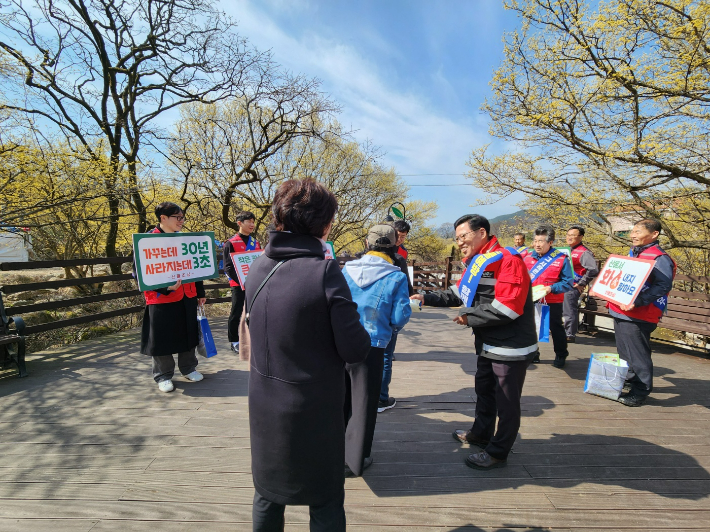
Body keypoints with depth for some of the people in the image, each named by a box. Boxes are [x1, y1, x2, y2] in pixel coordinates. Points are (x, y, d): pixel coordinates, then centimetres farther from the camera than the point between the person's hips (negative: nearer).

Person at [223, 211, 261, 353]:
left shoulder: (255, 243, 11)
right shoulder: (231, 243, -6)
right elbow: (228, 267, -9)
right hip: (238, 285, -5)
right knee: (236, 313, 2)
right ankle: (234, 341, 15)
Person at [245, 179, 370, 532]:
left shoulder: (257, 267, -4)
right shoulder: (325, 271, -22)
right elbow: (355, 350, -20)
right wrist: (361, 334, 2)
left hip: (264, 407, 5)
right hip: (315, 410, -5)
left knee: (267, 494, 25)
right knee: (325, 502, 18)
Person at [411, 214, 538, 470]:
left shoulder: (507, 260, -23)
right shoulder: (476, 262, 10)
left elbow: (507, 307, -30)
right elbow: (458, 293, 12)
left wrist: (469, 316, -19)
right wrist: (427, 298, 0)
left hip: (511, 348, -10)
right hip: (488, 345, 10)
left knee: (506, 402, 7)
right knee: (484, 392, 25)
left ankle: (497, 453, 24)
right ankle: (480, 434, 46)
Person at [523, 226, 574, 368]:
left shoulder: (561, 259, -12)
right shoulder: (528, 257, -1)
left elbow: (568, 282, -13)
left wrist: (551, 288, -26)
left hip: (552, 302, -3)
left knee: (556, 329, 12)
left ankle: (561, 356, 30)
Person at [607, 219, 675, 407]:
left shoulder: (660, 258, -12)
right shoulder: (633, 254, 16)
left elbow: (663, 286, -23)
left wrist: (637, 302, -31)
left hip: (638, 316, -9)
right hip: (620, 312, 9)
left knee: (637, 355, -2)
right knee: (624, 352, 20)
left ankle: (641, 392, 10)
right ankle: (630, 382, 36)